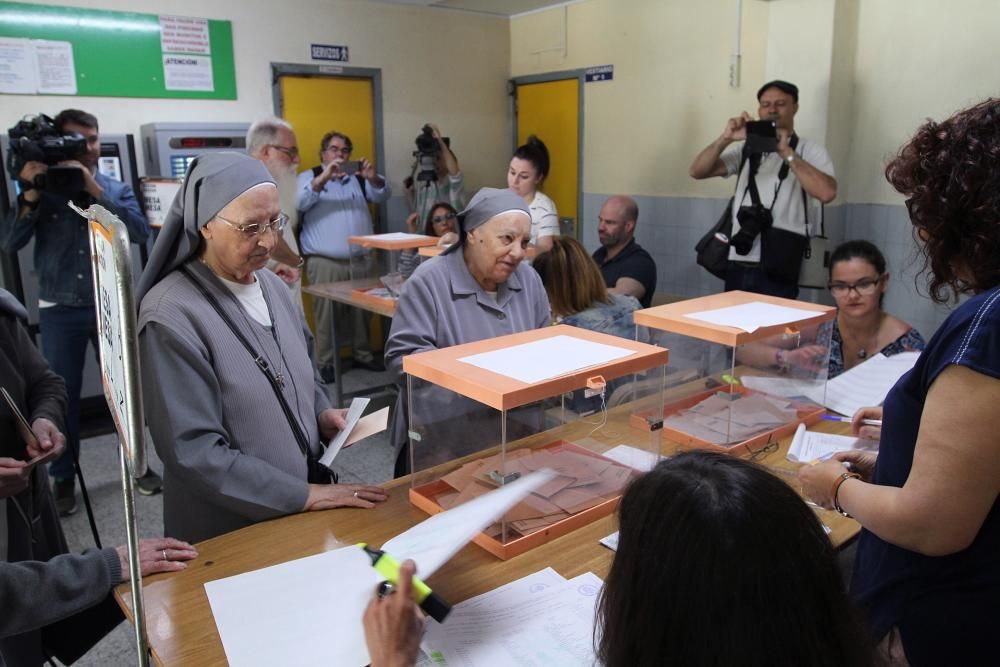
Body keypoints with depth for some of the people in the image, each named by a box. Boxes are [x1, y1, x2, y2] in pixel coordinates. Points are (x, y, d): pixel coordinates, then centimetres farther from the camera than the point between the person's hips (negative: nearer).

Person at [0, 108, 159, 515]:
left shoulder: (117, 189, 3)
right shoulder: (43, 190, 2)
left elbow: (140, 232, -14)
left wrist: (95, 191, -20)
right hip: (60, 311, 0)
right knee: (61, 395, 5)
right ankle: (62, 480, 18)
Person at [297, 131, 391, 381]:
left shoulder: (358, 178, 16)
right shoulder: (309, 177, 5)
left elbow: (382, 196, 6)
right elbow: (299, 202, -12)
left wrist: (373, 178, -16)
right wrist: (324, 177, -25)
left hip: (359, 260, 4)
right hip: (324, 262, -3)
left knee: (360, 311, 10)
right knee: (326, 314, -4)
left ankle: (363, 354, 22)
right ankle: (325, 362, 4)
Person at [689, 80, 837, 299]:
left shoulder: (809, 150, 5)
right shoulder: (746, 149, 15)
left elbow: (826, 193, -14)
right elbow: (697, 171, 6)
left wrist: (787, 152, -13)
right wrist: (725, 139, -8)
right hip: (738, 266, 4)